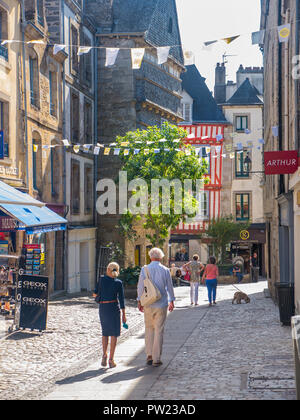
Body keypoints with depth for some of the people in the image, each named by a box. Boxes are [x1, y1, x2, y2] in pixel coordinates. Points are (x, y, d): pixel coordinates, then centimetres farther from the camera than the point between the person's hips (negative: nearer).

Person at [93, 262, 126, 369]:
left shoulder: (102, 279, -1)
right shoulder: (118, 283, -3)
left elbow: (95, 293, 2)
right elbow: (121, 299, -5)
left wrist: (96, 295, 26)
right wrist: (124, 314, -1)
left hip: (102, 307, 2)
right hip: (114, 308, -2)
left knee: (105, 332, 17)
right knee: (114, 334, 4)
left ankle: (104, 355, 2)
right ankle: (111, 360, -2)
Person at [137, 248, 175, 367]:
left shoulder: (144, 270, -3)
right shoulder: (165, 270, -3)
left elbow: (140, 287, 0)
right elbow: (169, 287, 4)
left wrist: (139, 301, 11)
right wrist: (171, 301, 17)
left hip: (148, 304, 1)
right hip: (162, 304, -1)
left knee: (149, 329, 15)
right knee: (159, 330, 2)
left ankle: (150, 355, 12)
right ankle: (156, 359, 3)